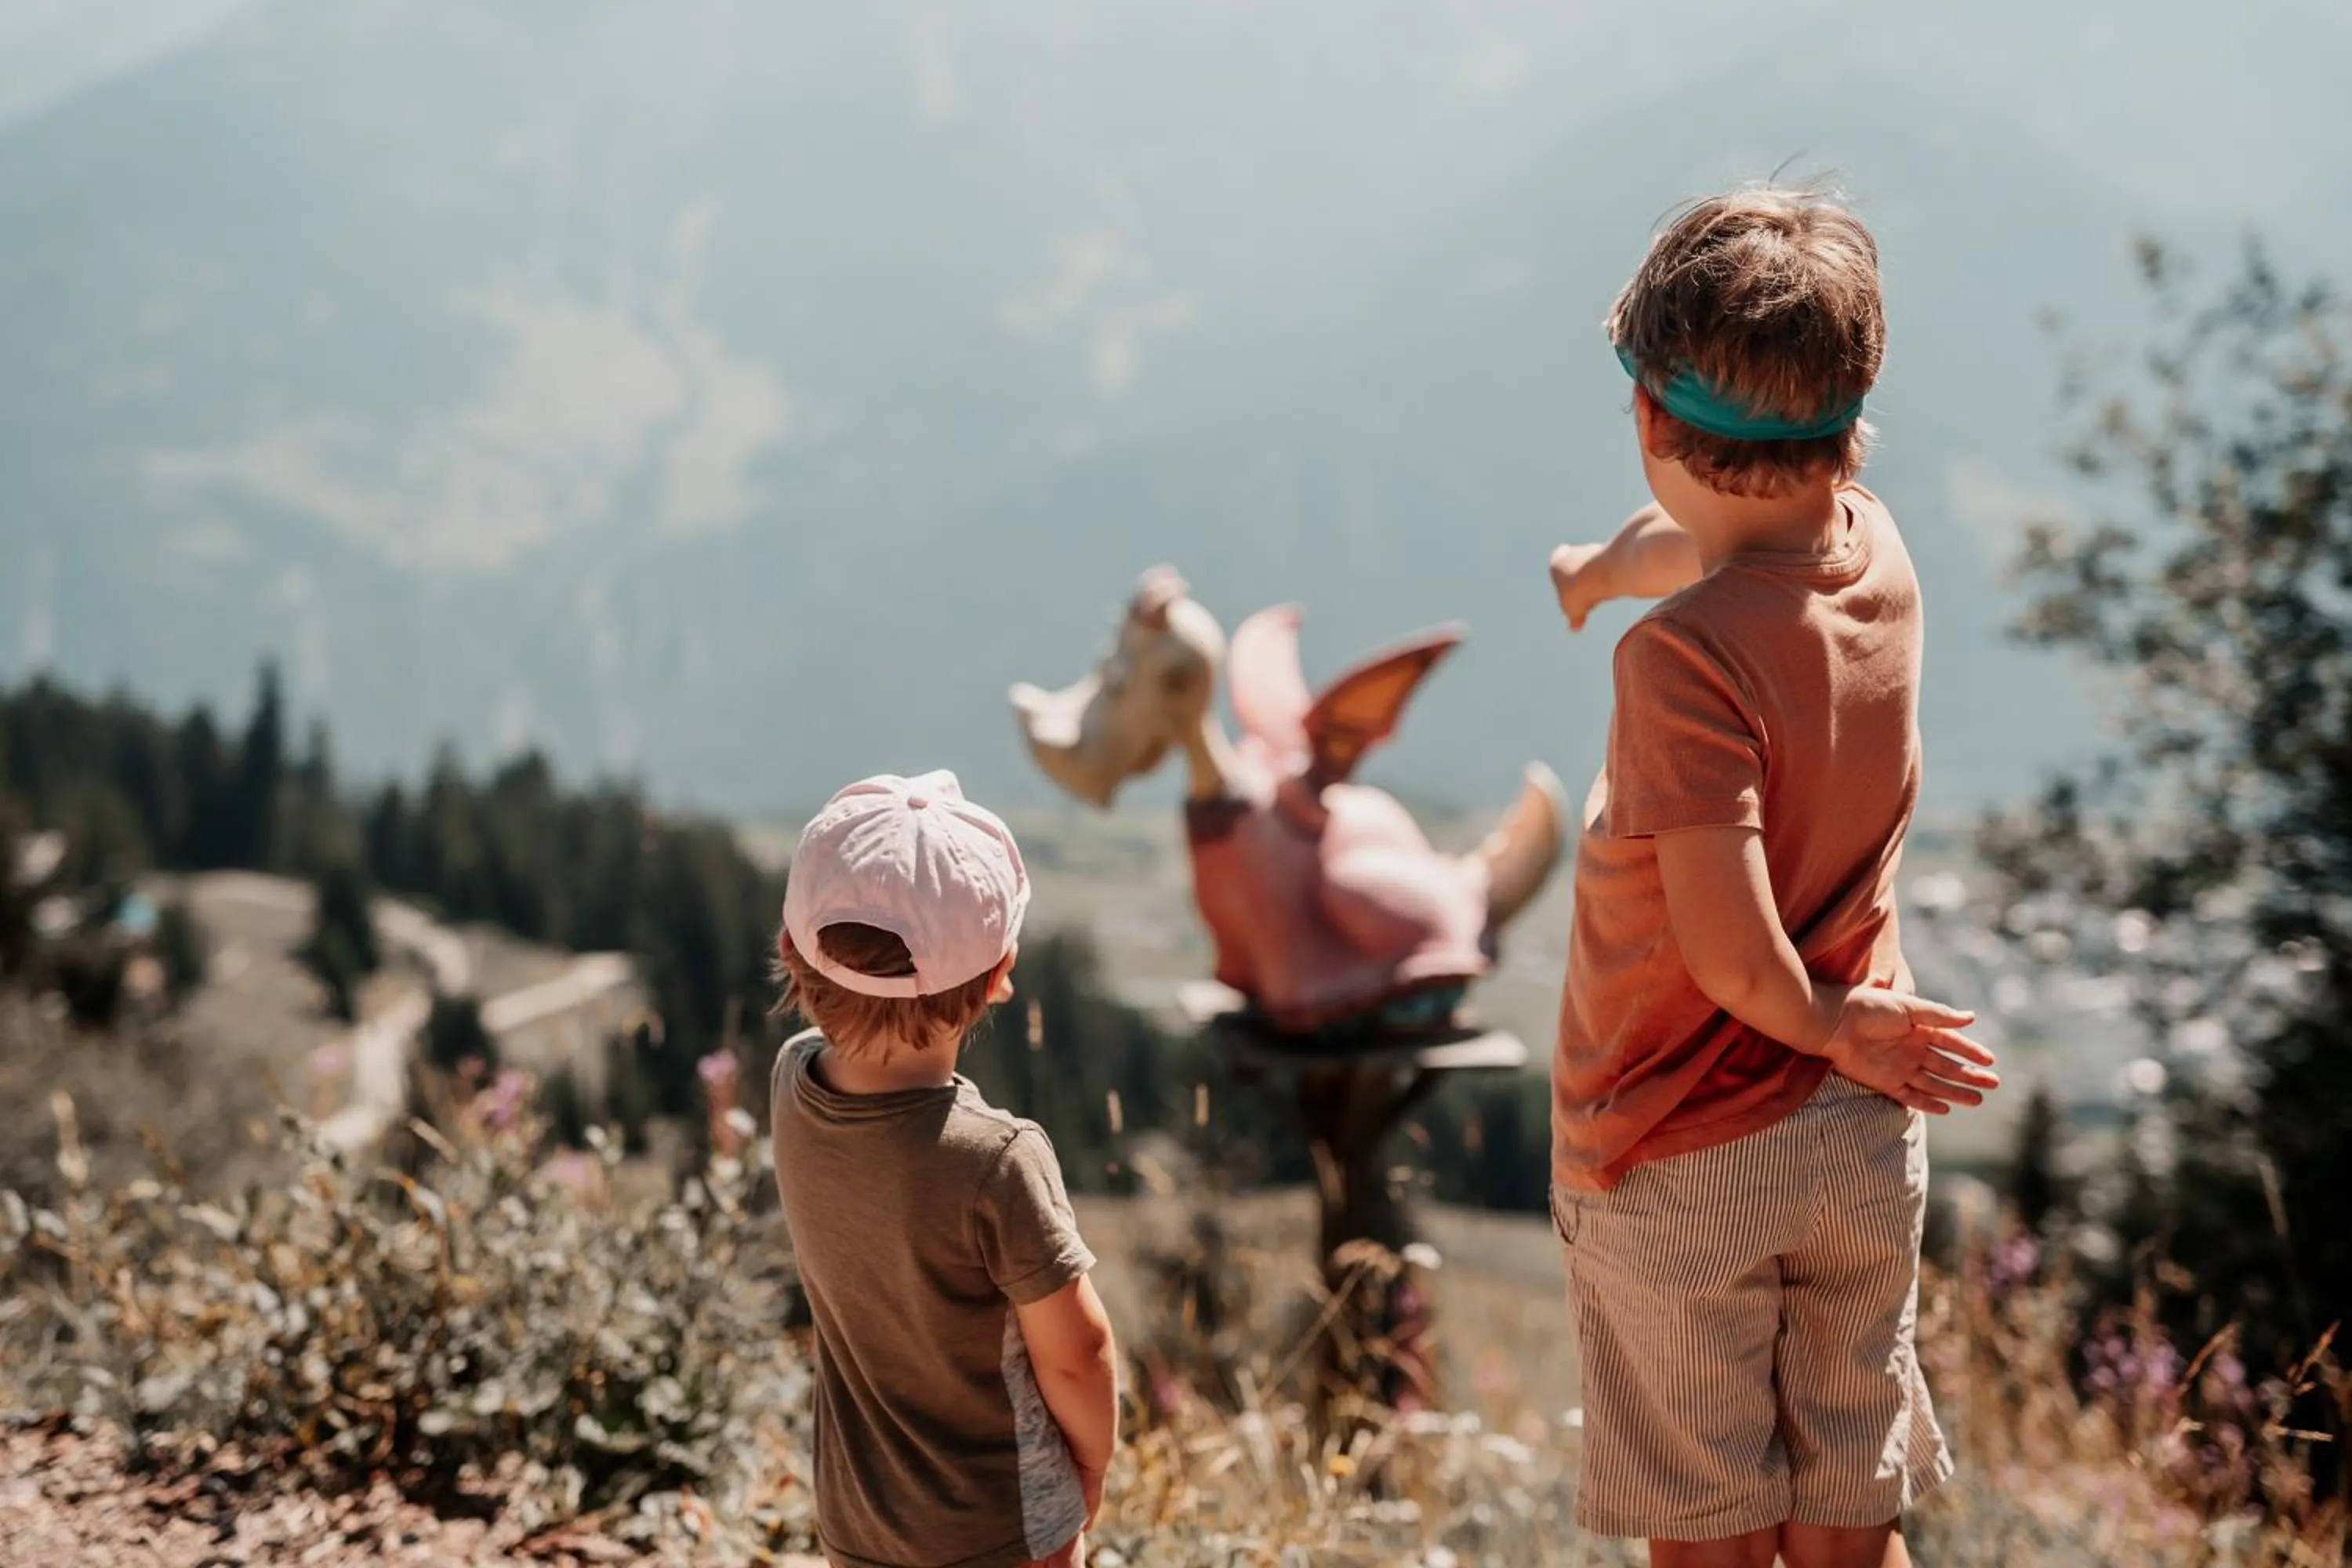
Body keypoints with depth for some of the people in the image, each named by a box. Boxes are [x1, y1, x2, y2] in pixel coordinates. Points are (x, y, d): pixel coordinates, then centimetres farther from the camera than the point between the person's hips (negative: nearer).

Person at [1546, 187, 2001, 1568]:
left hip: (1682, 1163, -6)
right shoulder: (1877, 554, -5)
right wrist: (1598, 569, 37)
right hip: (1863, 1140, 6)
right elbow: (1706, 542, 17)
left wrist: (1829, 1023, -7)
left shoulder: (1682, 653, -25)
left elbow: (1731, 951, -28)